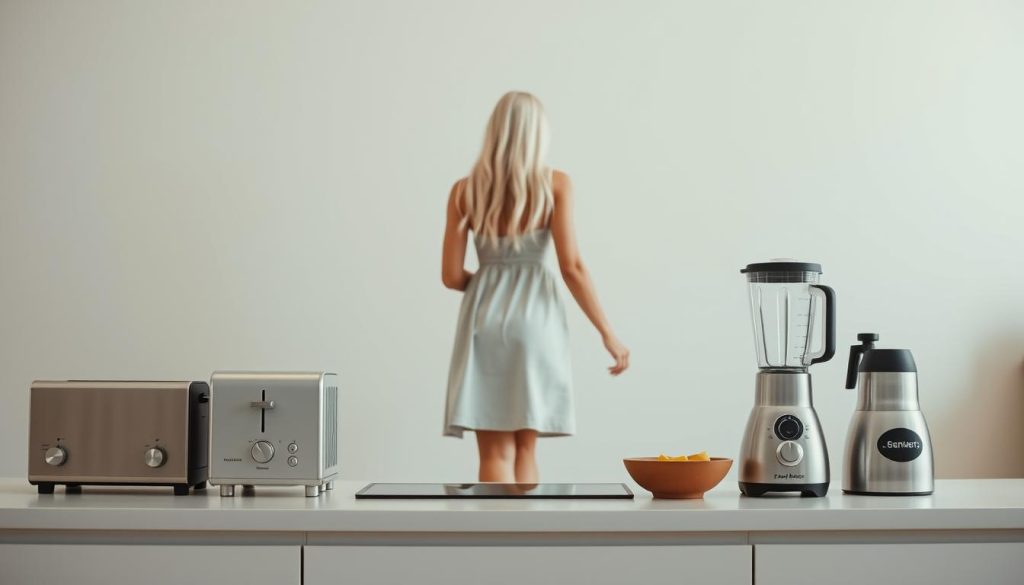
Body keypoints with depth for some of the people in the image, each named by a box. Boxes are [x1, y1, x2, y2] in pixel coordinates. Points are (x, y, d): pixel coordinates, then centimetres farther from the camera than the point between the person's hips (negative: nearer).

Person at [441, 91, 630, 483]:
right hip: (535, 319, 0)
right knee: (524, 448, 14)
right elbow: (572, 267, -8)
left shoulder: (464, 190, 2)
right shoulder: (555, 184, -2)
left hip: (484, 319, 0)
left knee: (496, 453, 2)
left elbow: (451, 276, 1)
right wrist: (608, 334, -2)